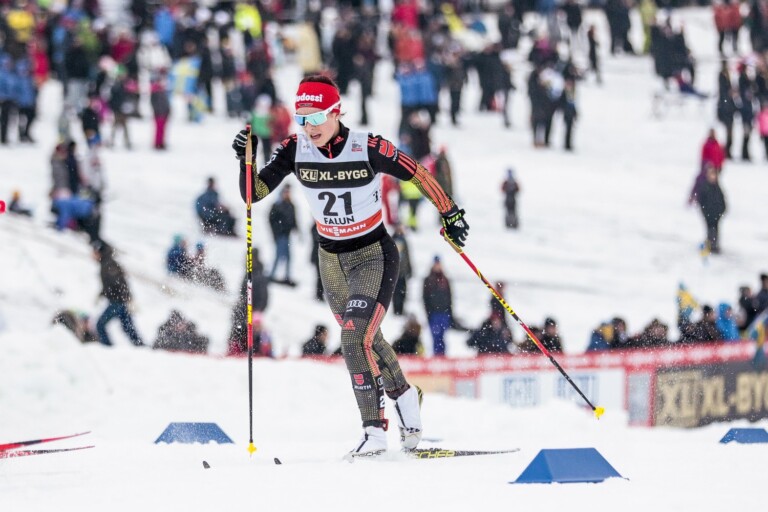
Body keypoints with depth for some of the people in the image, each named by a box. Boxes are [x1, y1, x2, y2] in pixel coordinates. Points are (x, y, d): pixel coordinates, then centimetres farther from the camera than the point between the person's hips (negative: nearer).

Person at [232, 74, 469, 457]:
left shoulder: (368, 149, -22)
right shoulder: (295, 150, -12)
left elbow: (419, 175, -10)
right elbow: (254, 193, -14)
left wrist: (449, 213, -7)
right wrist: (246, 160, -30)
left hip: (374, 255, -5)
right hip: (331, 258, 5)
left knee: (355, 340, -19)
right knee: (366, 340, 16)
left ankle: (374, 431, -10)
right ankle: (403, 394, 40)